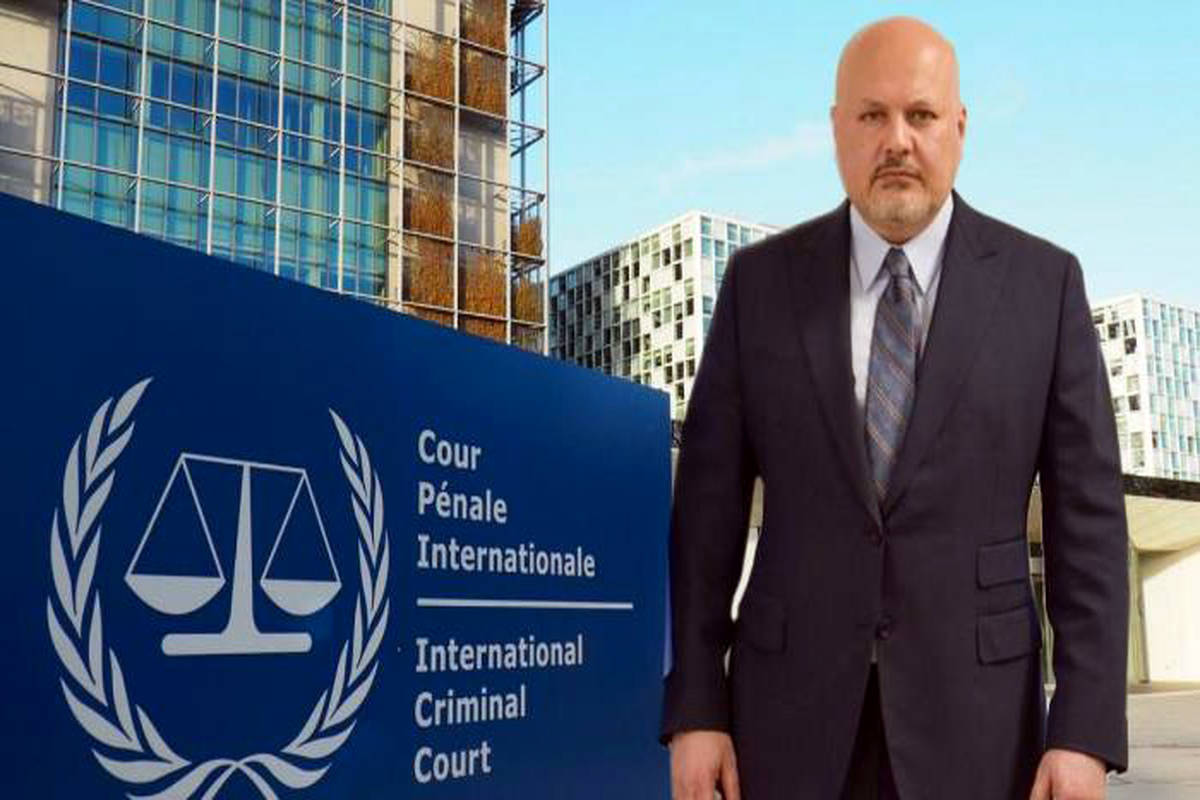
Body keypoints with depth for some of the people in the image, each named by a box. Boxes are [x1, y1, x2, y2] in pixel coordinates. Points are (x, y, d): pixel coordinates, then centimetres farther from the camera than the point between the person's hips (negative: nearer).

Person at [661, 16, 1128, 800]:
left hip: (970, 707, 0)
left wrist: (1086, 729, -7)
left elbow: (1087, 516, -1)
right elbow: (709, 506, 0)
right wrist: (693, 708, -3)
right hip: (793, 705, 1)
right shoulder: (761, 281, 1)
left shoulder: (1044, 282, 0)